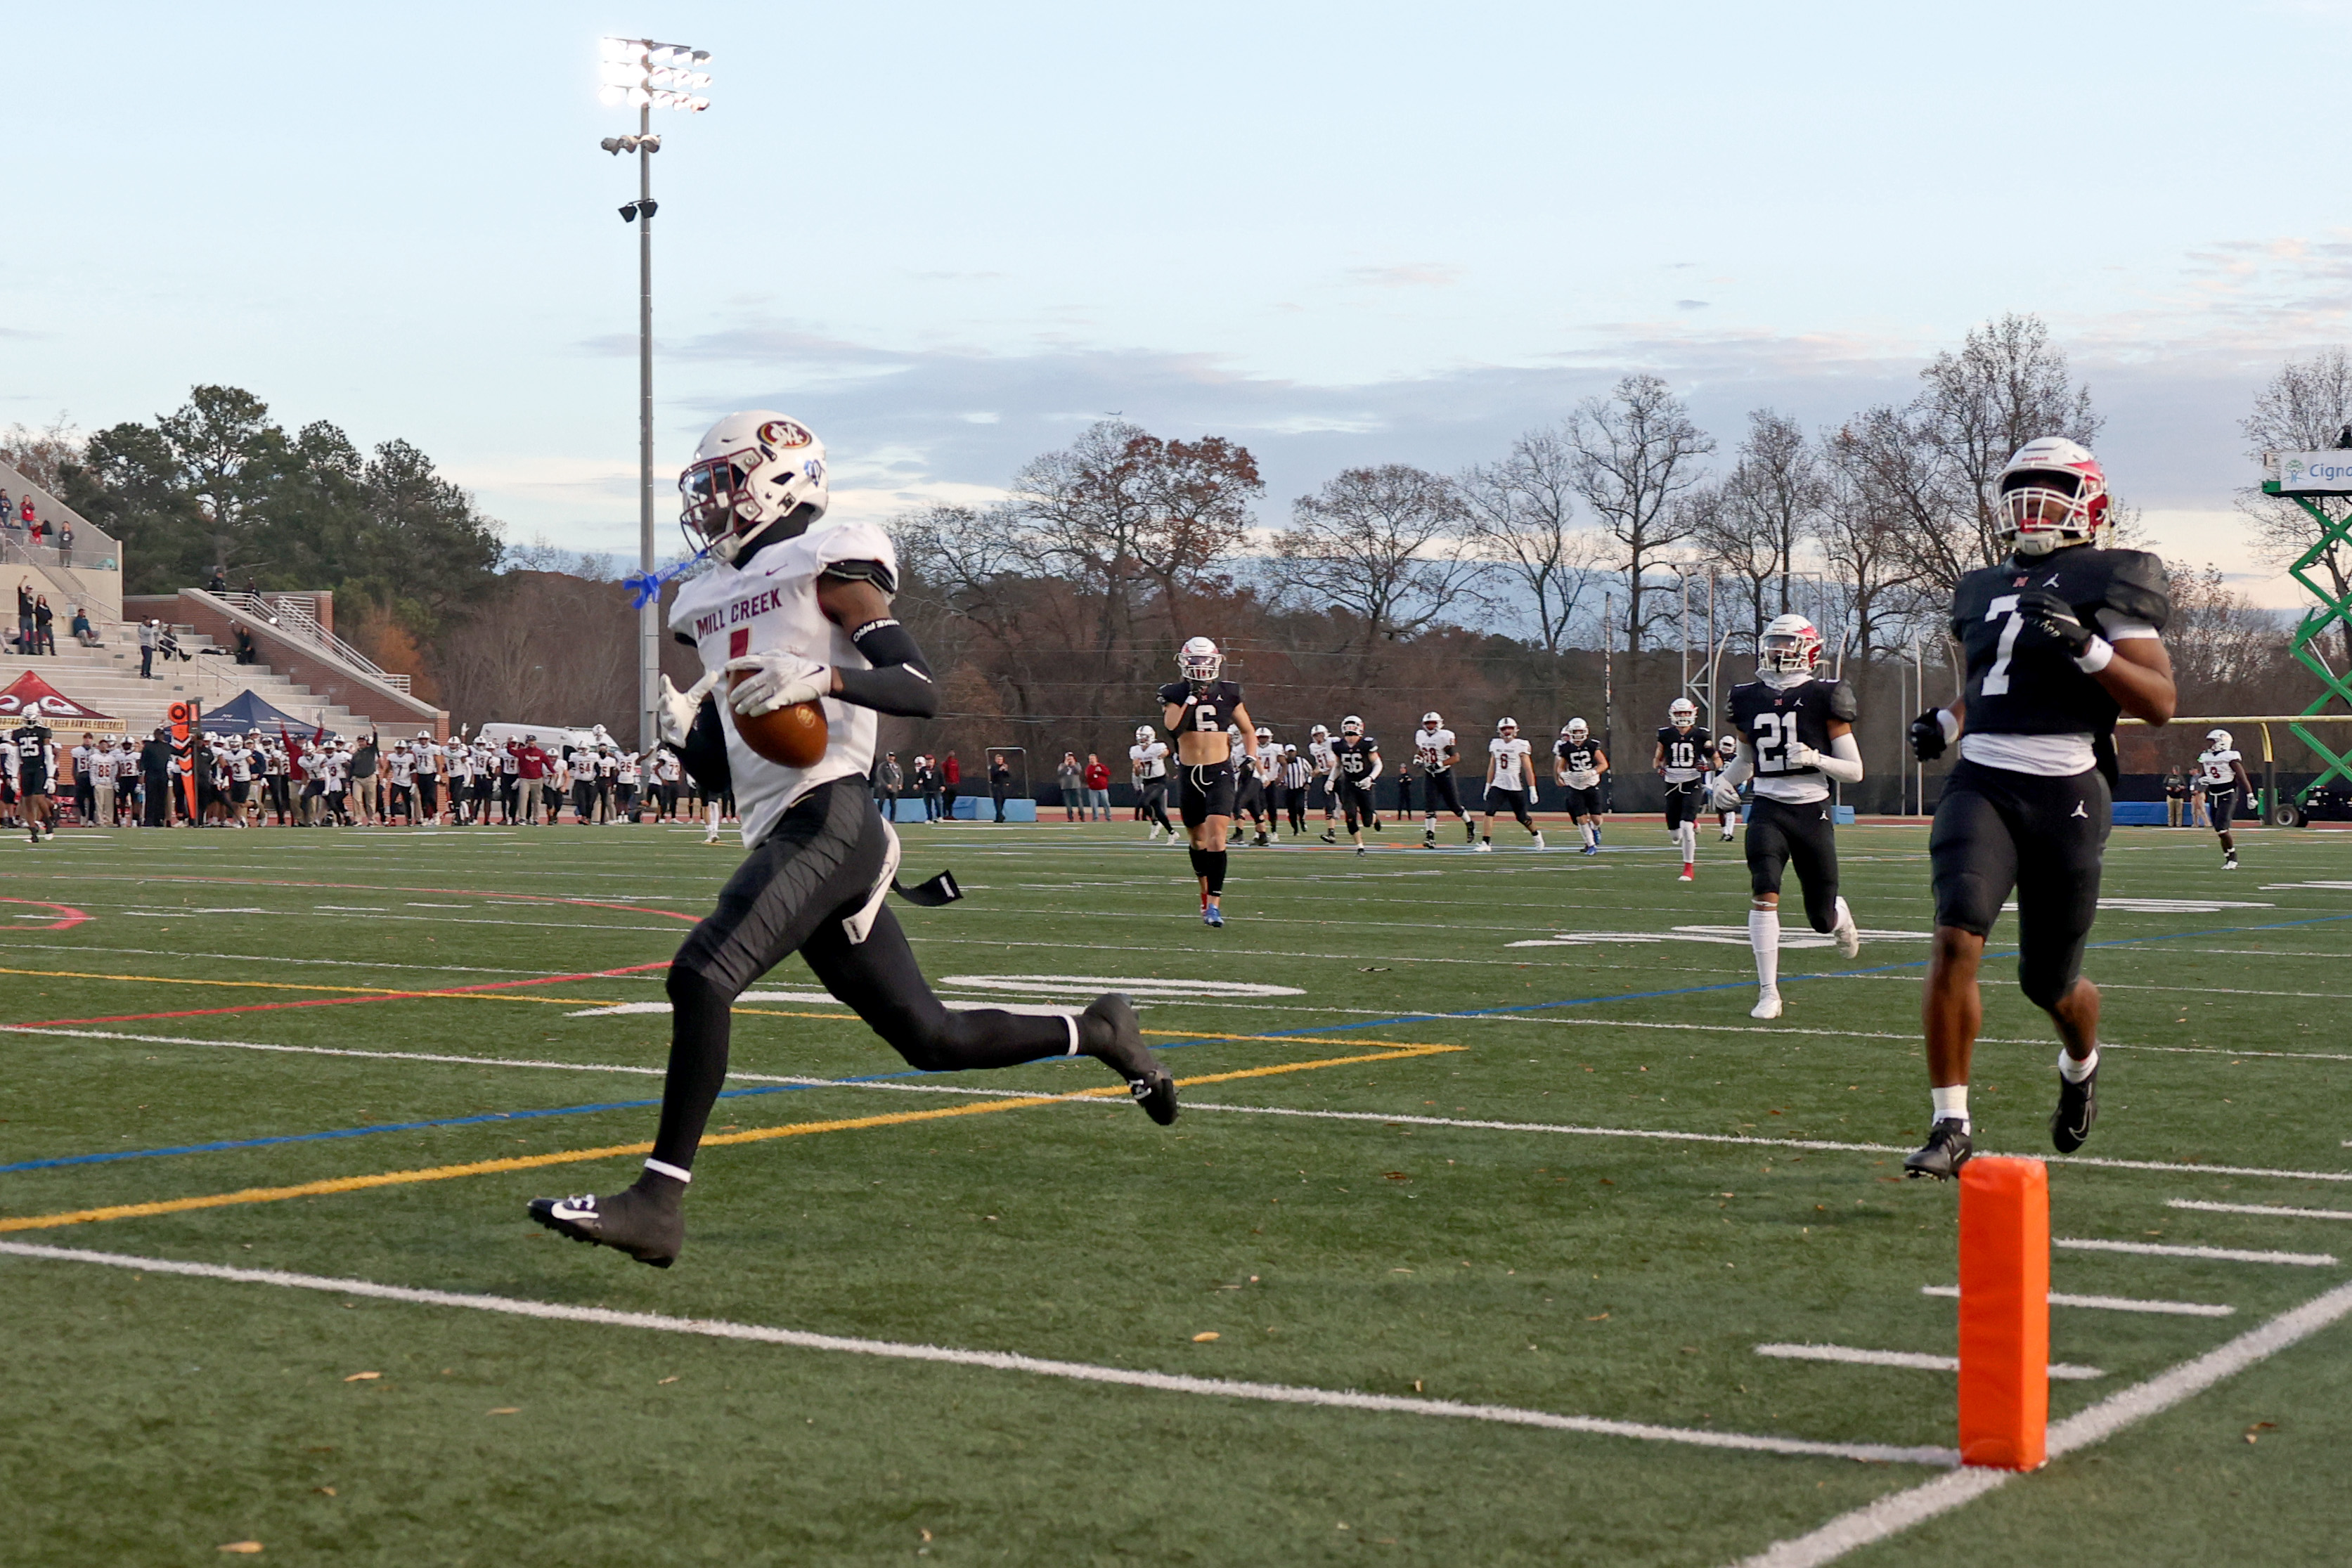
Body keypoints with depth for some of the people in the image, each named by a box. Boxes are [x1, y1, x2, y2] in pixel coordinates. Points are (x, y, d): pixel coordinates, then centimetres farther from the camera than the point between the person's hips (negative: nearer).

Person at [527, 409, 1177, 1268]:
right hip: (779, 838, 9)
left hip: (828, 819, -9)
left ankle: (657, 1203, -22)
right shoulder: (711, 600, 22)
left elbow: (922, 691, -13)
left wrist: (823, 678, -27)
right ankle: (1093, 1033, 30)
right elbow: (721, 770, 24)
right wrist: (683, 728, 3)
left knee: (701, 975, -23)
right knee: (929, 1039, 10)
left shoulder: (826, 566, -2)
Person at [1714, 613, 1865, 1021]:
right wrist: (1724, 780, 3)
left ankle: (1840, 914, 48)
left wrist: (1814, 758, -21)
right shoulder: (1749, 699, 6)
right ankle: (1769, 993, -15)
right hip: (1768, 811, 2)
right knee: (1765, 895, -21)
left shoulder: (1822, 698, -6)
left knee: (1821, 920, 8)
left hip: (1812, 813, -2)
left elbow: (1854, 771, -4)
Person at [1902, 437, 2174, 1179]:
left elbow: (2161, 704, -7)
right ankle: (1951, 1125, -15)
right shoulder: (1986, 590, 17)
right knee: (1956, 937, -20)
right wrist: (1949, 722, 13)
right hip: (1981, 784, 4)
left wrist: (2085, 647, -19)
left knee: (2049, 983, 9)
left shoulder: (2108, 584, 0)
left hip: (2065, 792, -3)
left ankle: (2081, 1063, 46)